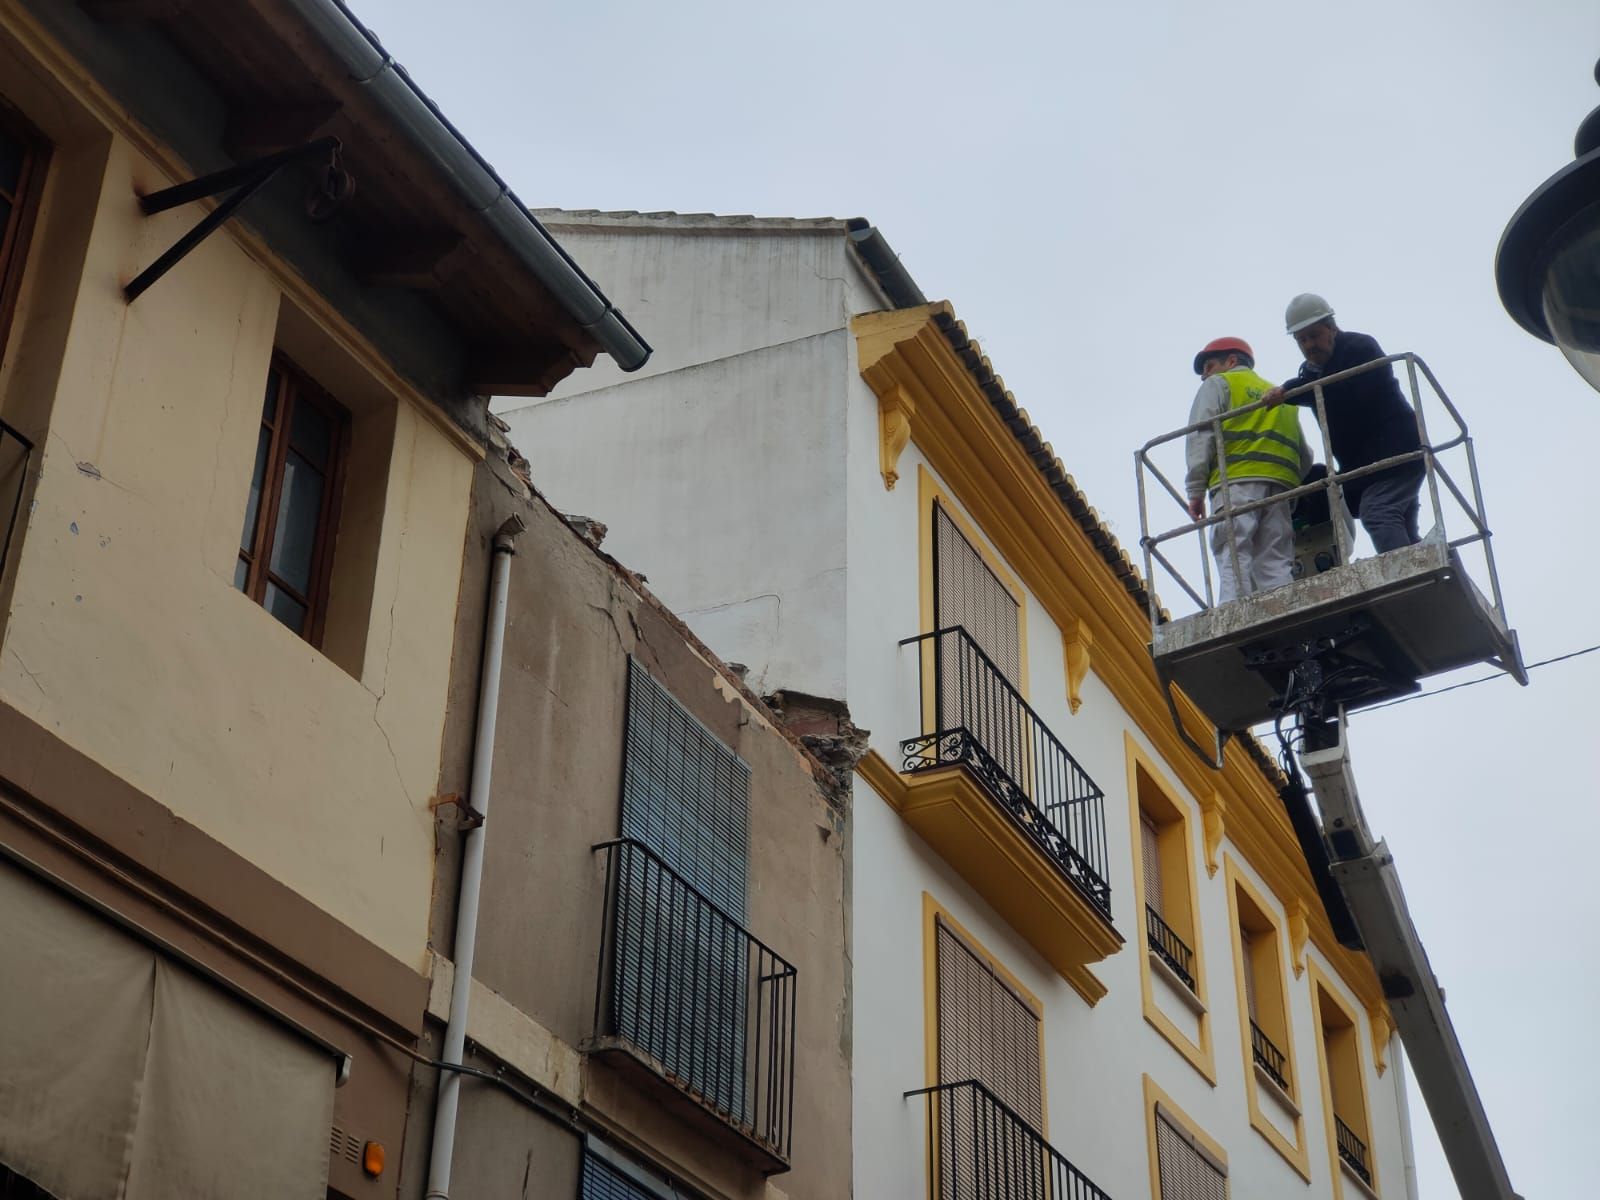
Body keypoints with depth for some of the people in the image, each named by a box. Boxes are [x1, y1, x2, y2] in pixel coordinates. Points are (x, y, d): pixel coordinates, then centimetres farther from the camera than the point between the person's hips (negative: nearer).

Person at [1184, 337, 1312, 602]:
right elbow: (1304, 456, 27)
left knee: (1233, 561, -15)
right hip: (1280, 485, 5)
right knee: (1275, 564, 1)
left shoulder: (1218, 385, 15)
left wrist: (1195, 490, -4)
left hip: (1236, 482, -5)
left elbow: (1201, 436, 0)